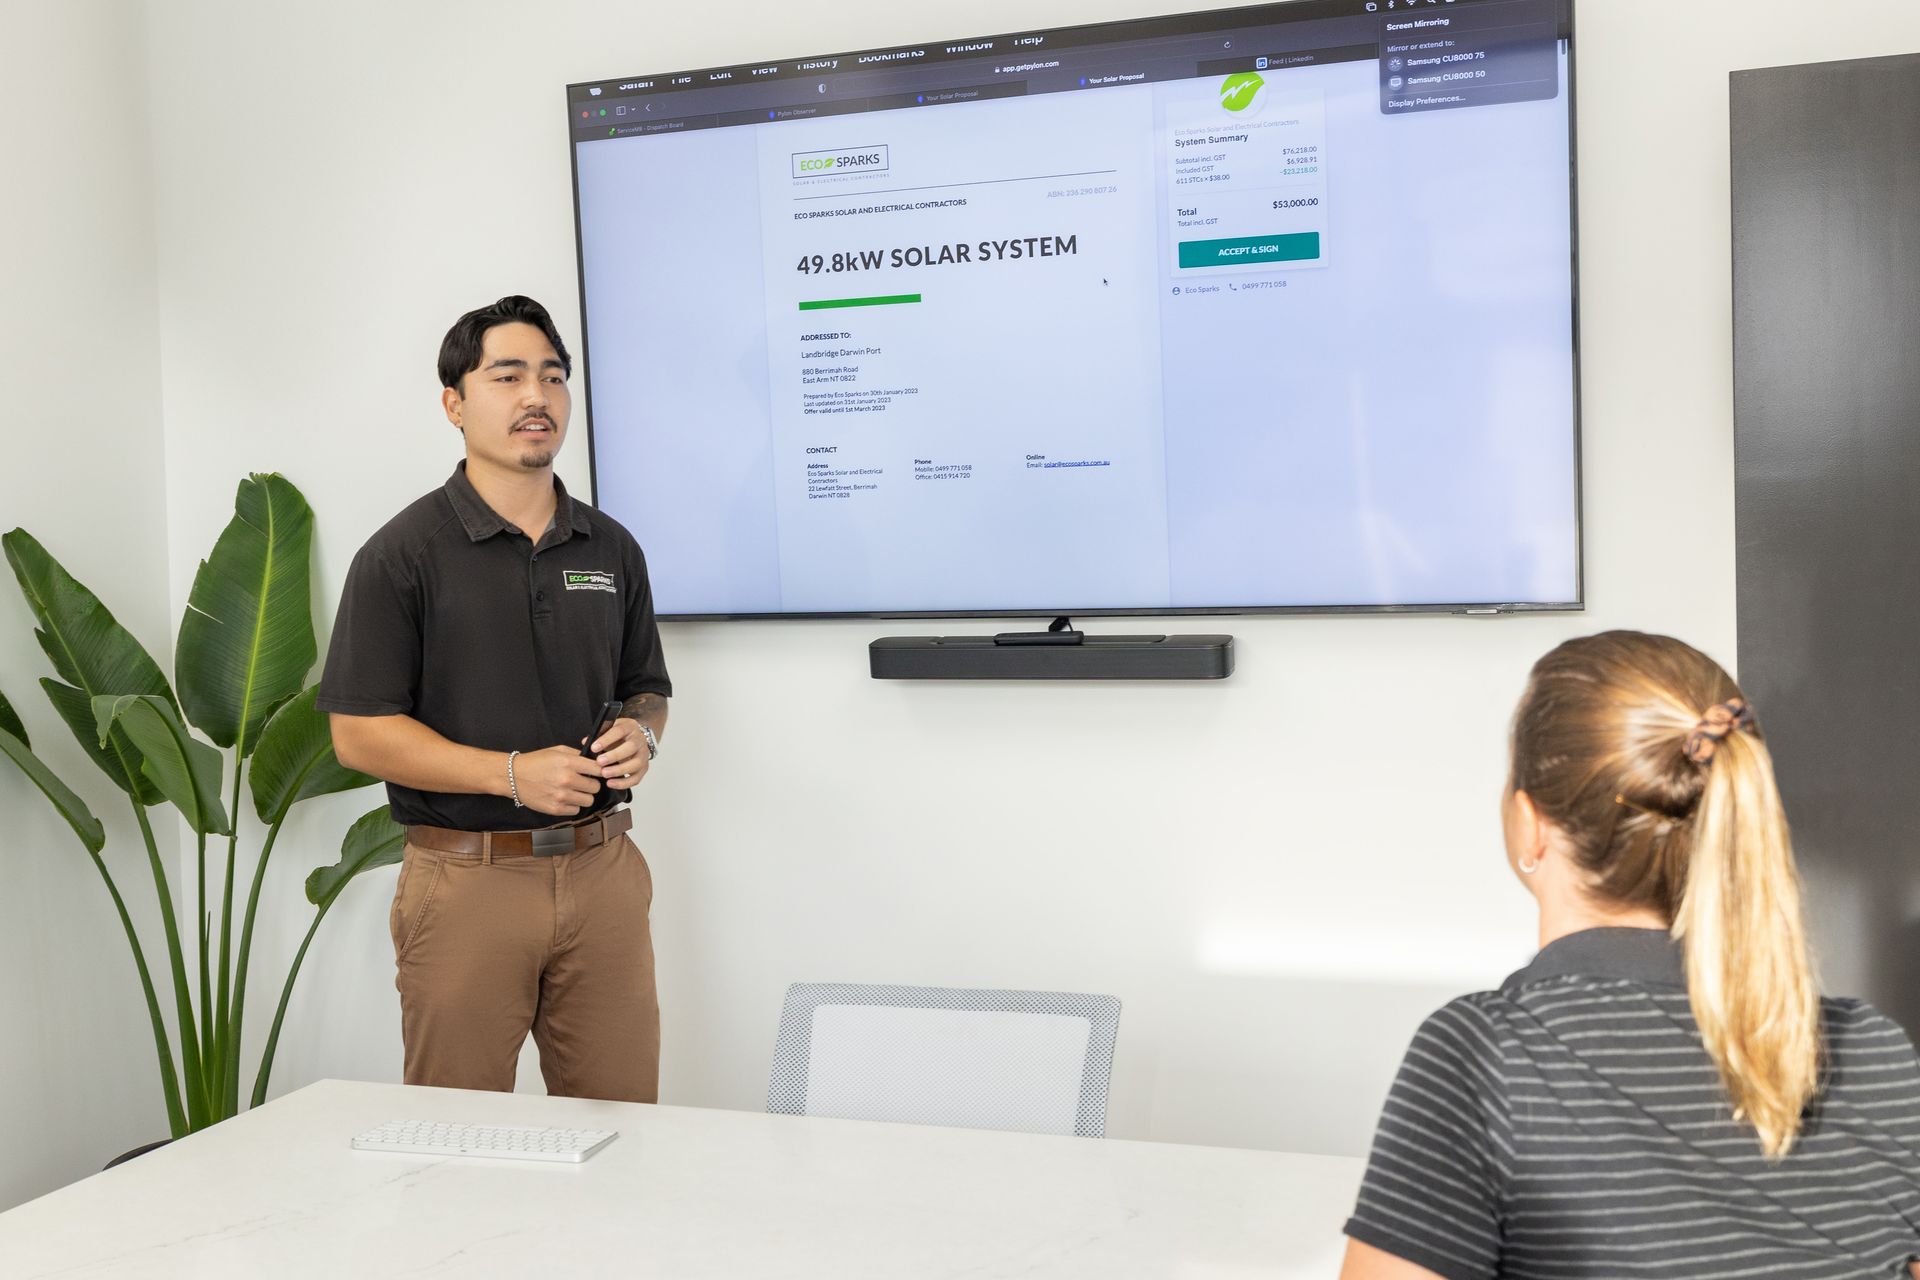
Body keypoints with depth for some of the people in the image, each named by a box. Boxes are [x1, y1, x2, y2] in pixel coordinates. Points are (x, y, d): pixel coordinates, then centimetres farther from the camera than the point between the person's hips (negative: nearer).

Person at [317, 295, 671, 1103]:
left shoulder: (612, 550, 10)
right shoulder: (403, 553, -5)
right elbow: (360, 733, -8)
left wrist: (641, 736, -5)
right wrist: (513, 773, -17)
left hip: (602, 872, 4)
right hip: (468, 879, -4)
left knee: (621, 1117, 9)